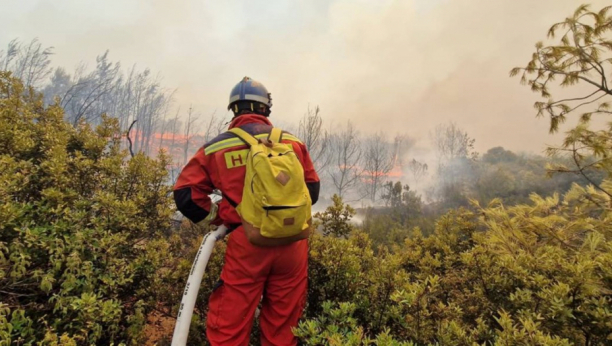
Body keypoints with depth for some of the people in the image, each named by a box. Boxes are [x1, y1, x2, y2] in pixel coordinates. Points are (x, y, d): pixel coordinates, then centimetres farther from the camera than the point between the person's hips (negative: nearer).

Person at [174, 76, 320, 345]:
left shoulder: (215, 149, 1)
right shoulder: (292, 142, 5)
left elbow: (185, 195, 0)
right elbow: (312, 189, 11)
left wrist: (215, 218, 14)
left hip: (247, 245, -2)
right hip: (293, 244, 3)